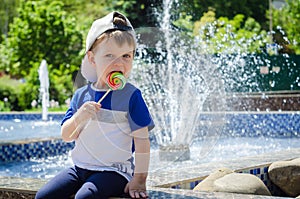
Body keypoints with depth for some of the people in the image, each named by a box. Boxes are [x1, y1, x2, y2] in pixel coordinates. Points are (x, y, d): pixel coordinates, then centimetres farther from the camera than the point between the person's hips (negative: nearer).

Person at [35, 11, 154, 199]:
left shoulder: (131, 96, -8)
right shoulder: (81, 95, 6)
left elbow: (142, 140, -9)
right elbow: (66, 136, 4)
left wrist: (139, 180, -13)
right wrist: (78, 117, -17)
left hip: (114, 171, -5)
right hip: (80, 168, 5)